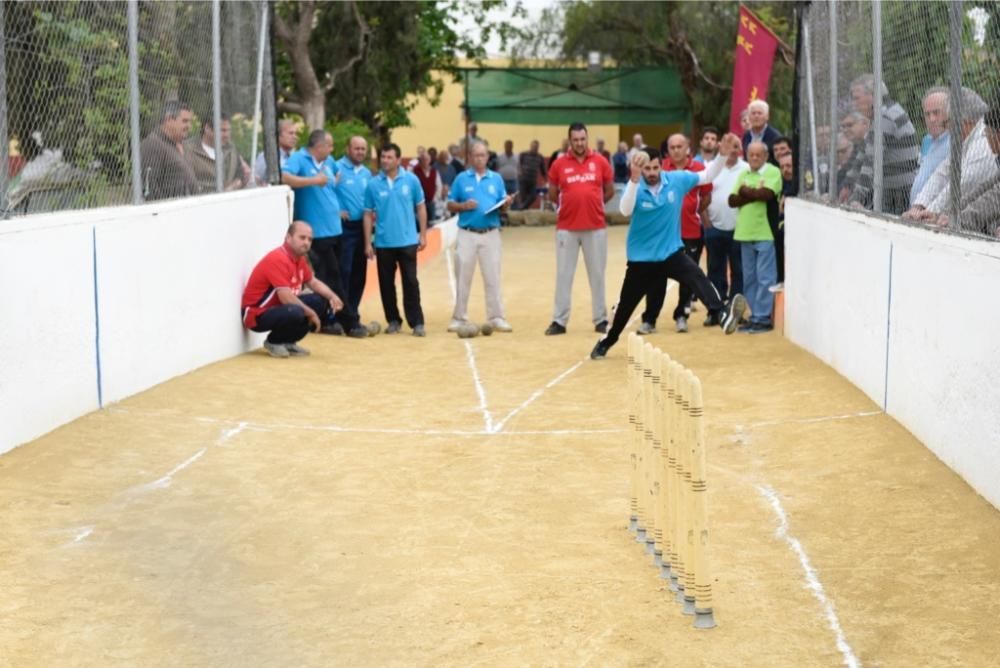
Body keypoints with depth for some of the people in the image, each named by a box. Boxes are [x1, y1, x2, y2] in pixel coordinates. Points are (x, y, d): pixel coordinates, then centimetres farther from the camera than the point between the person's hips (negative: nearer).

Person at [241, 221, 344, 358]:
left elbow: (314, 282, 18)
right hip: (257, 314, -10)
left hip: (281, 307, 10)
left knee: (322, 301, 0)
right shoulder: (278, 259, -23)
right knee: (296, 313, -37)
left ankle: (287, 341, 6)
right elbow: (286, 298, -28)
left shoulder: (299, 257, 6)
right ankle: (274, 342, -6)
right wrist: (311, 313, -17)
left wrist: (332, 296, -2)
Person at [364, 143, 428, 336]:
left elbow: (420, 207, 6)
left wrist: (423, 234, 3)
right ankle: (393, 320, 20)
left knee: (411, 282, -1)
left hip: (407, 241, -1)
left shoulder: (411, 180, -2)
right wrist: (368, 242, 0)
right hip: (383, 242, 1)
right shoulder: (373, 184, -1)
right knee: (386, 283, 8)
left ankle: (417, 322, 3)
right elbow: (368, 215, 3)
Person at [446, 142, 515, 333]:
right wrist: (464, 206, -14)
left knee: (492, 277, 3)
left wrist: (507, 203, -14)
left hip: (490, 234, 1)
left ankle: (496, 318, 7)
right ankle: (459, 318, 12)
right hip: (467, 234, -1)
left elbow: (502, 205, 8)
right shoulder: (461, 178, 4)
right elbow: (450, 205, 5)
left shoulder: (496, 178, 8)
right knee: (463, 278, 4)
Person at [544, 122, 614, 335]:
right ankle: (559, 321, 8)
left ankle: (601, 319, 14)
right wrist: (572, 205, 8)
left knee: (597, 274, 7)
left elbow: (610, 191, 11)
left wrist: (591, 204, 11)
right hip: (566, 228, 0)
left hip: (596, 227, 0)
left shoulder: (600, 162, 1)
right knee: (563, 274, 3)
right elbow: (552, 194, 10)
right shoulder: (559, 165, 0)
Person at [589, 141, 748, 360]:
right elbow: (625, 211, -33)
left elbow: (707, 176, 1)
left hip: (671, 250, 1)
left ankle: (720, 315, -46)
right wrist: (634, 179, -46)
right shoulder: (636, 186, -14)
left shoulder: (677, 179, -7)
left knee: (698, 278, -29)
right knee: (626, 304, 13)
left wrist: (723, 154, -15)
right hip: (641, 256, -1)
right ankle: (606, 341, 35)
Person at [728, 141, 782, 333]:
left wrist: (745, 191, -2)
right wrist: (754, 194, -9)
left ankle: (763, 318, -1)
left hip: (765, 233, -6)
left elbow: (766, 193, -19)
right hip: (745, 233, 6)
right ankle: (755, 316, 15)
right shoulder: (743, 174, 15)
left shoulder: (773, 172, -2)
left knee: (765, 278, -5)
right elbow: (732, 200, 6)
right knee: (749, 279, 8)